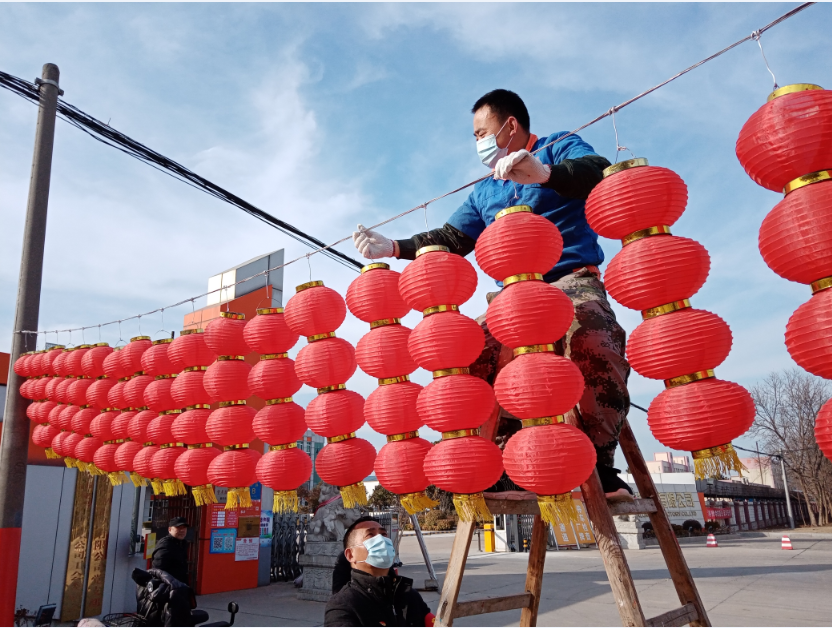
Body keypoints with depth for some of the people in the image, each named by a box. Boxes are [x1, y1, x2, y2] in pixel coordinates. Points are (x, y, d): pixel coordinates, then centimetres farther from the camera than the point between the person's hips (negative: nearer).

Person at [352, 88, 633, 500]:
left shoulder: (561, 147, 10)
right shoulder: (484, 194, 27)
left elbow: (600, 173, -11)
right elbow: (448, 241, 24)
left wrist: (543, 173, -30)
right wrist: (393, 248, 11)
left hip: (572, 280, -5)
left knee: (591, 338, -37)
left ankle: (600, 464, -24)